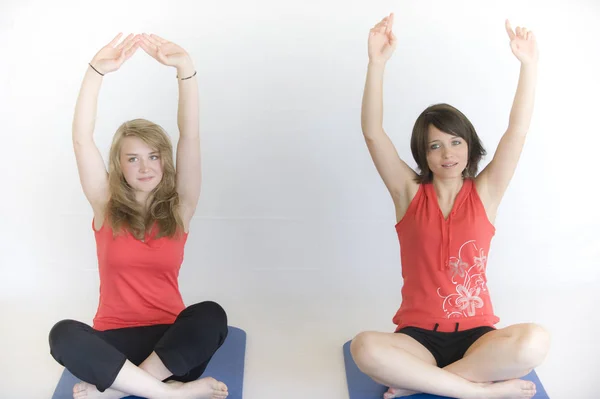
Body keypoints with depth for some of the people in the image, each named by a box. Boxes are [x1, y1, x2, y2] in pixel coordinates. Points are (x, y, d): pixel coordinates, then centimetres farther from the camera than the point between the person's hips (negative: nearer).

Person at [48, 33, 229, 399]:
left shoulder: (178, 206, 2)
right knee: (63, 335, -32)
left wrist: (185, 67, -23)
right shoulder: (107, 205, 3)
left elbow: (190, 135, -11)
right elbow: (82, 139, -10)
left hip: (170, 340, 0)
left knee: (212, 315, -33)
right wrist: (96, 71, -23)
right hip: (114, 340, 0)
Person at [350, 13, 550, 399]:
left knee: (535, 342, -31)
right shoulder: (411, 193, 3)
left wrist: (529, 63, -15)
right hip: (418, 335, -1)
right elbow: (373, 133, -9)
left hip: (476, 335, 1)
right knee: (365, 347, -33)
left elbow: (518, 131, -5)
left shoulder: (484, 193, 5)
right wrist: (378, 61, -19)